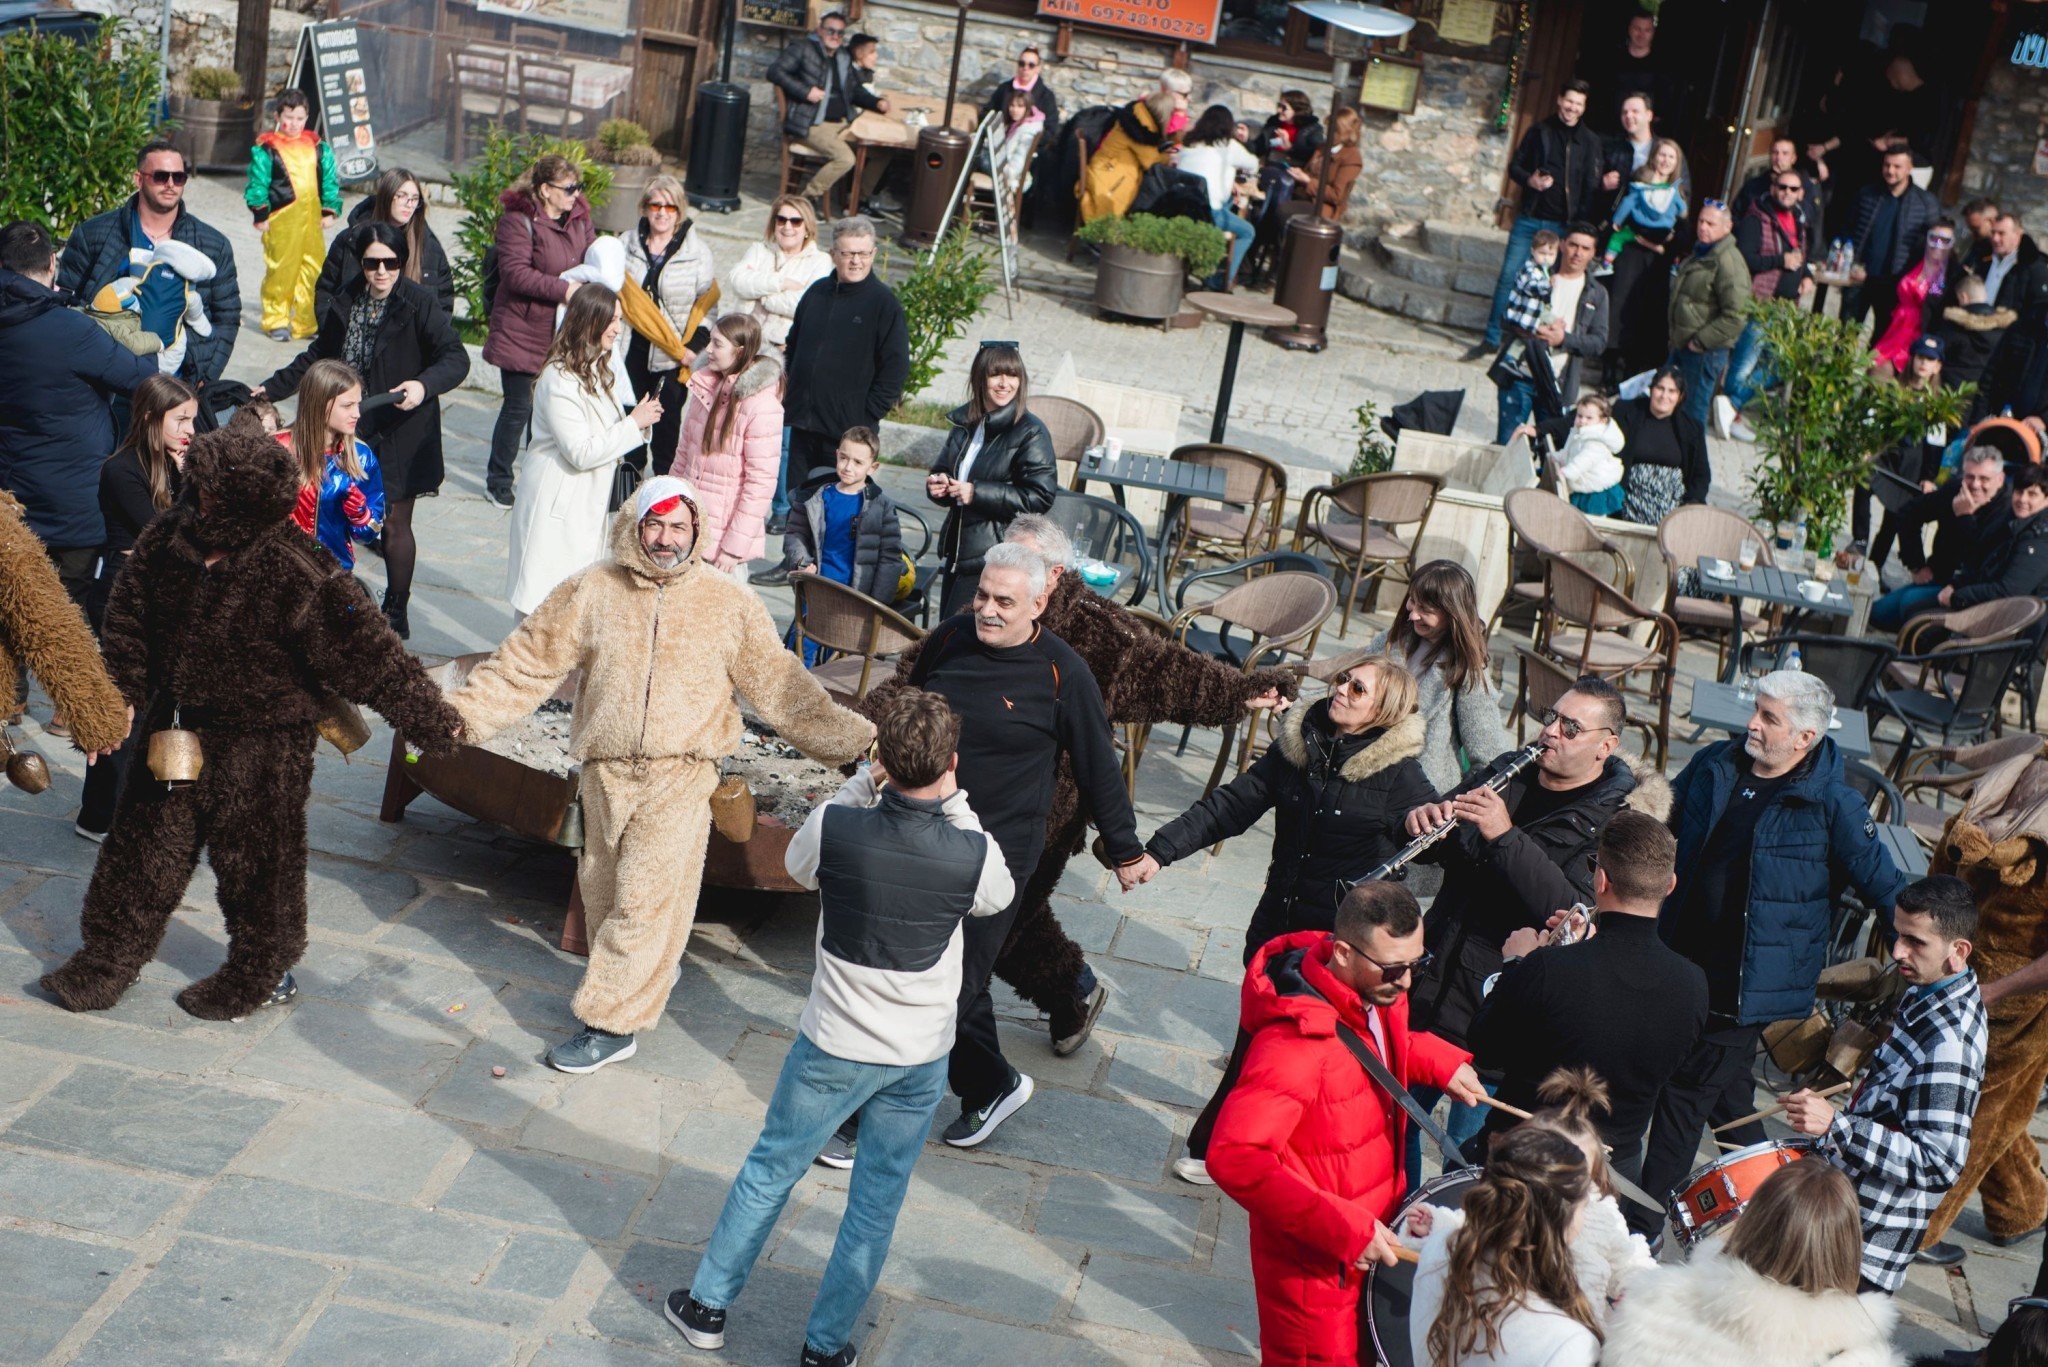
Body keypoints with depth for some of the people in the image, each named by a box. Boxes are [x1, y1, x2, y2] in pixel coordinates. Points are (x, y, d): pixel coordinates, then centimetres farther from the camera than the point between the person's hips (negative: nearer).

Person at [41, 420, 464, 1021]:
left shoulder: (302, 579, -25)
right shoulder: (172, 537, -6)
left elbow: (369, 656, -21)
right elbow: (127, 618, 8)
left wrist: (434, 721, -20)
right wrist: (123, 691, 1)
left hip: (261, 746, -6)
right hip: (173, 730, 6)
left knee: (254, 860, 9)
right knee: (144, 844, 17)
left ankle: (261, 974, 31)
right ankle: (108, 957, 34)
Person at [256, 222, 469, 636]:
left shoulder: (419, 303, -11)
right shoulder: (347, 301, 6)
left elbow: (457, 358, -19)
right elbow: (319, 355, 20)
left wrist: (424, 385, -37)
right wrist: (274, 387, 18)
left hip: (399, 434, -5)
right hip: (348, 431, 5)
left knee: (395, 522, 2)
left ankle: (396, 612, 15)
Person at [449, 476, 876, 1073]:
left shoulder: (731, 603, -1)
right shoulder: (592, 589, 1)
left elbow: (779, 686, 1)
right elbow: (526, 665, 4)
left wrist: (855, 738, -5)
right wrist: (458, 714, -4)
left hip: (681, 776, -3)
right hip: (606, 771, 3)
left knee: (644, 899, -5)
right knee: (603, 889, 12)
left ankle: (610, 1023, 6)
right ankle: (654, 972, 36)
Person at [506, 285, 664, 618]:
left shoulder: (596, 370, 10)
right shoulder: (559, 381, -20)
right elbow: (581, 453, -22)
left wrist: (641, 419, -1)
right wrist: (634, 424, -18)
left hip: (587, 501, 9)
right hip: (557, 503, -9)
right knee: (545, 601, -2)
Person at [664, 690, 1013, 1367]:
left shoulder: (836, 827, -22)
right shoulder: (976, 853, -20)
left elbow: (797, 864, 3)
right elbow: (998, 896, 6)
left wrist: (863, 783, 0)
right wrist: (956, 805, 0)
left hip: (834, 1046, 0)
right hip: (921, 1057, 0)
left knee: (770, 1168, 19)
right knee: (877, 1202, 15)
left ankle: (707, 1305, 32)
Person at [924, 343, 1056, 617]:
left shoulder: (1031, 433, -11)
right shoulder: (964, 423, 10)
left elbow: (1041, 496, -19)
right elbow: (943, 467, 25)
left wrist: (977, 493, -20)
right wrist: (937, 483, 0)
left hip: (994, 556, -7)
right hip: (956, 549, 8)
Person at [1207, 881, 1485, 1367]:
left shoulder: (1375, 991, -7)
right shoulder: (1297, 1041, -35)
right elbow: (1233, 1157, -41)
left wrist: (1439, 1062, -1)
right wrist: (1342, 1229, -39)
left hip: (1371, 1229, 8)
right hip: (1313, 1255, -8)